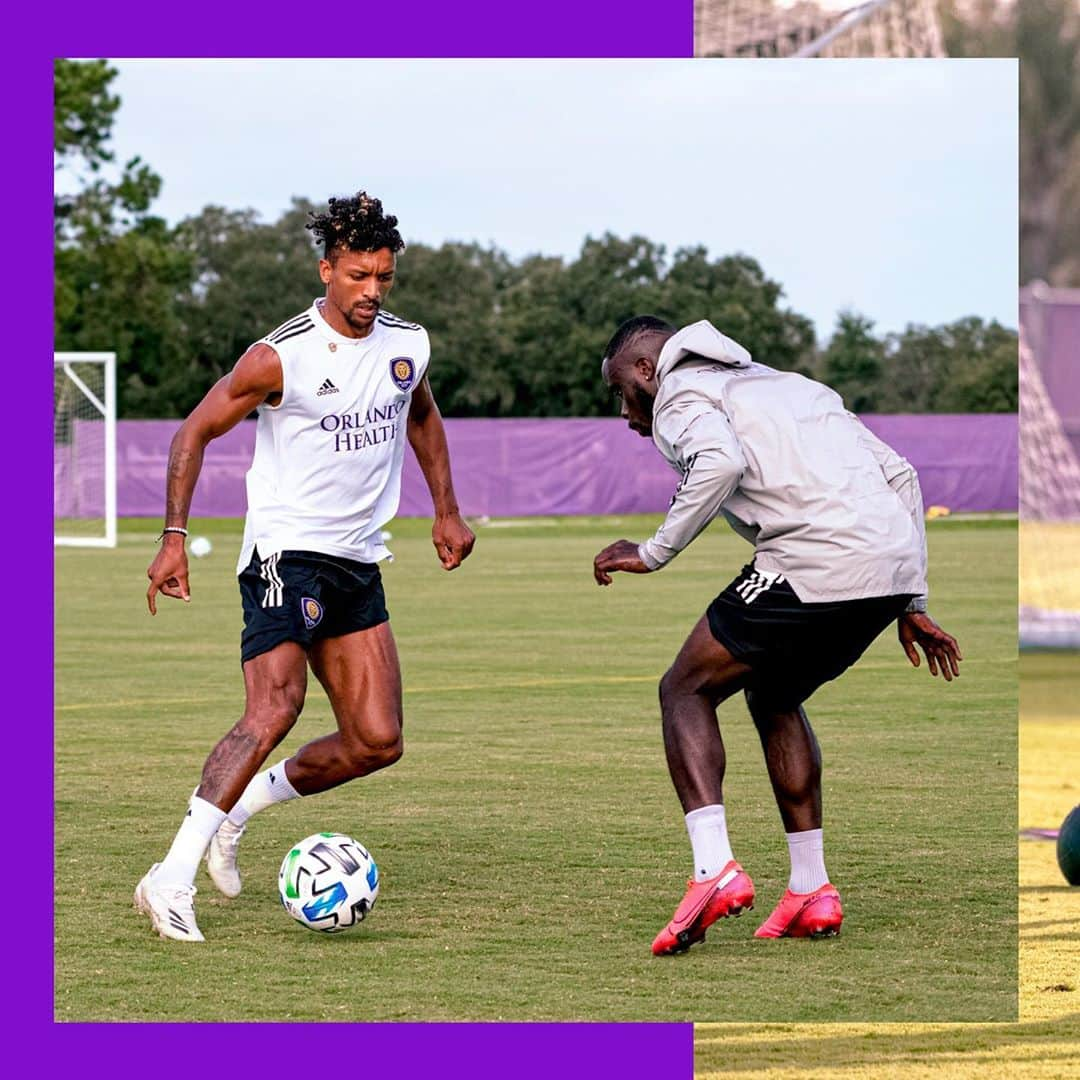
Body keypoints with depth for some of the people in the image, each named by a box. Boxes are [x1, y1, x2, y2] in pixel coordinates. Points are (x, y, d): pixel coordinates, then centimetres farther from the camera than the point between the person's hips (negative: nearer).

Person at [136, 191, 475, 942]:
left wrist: (446, 511, 24)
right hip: (287, 551, -7)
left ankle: (241, 807, 18)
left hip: (359, 563, 7)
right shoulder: (281, 357, -13)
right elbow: (196, 432, -6)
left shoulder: (408, 345, 5)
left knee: (377, 742, -1)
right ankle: (173, 879, -26)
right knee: (275, 709, -25)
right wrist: (174, 537, -13)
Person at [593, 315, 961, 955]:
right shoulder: (786, 385, 33)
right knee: (773, 697, 28)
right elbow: (899, 474, 28)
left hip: (817, 565, -8)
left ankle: (715, 870, -12)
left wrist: (653, 553, -8)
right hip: (895, 567, 8)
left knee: (686, 692, 7)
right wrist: (913, 604, 29)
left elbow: (721, 462, -17)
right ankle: (811, 893, 23)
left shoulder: (680, 394, 9)